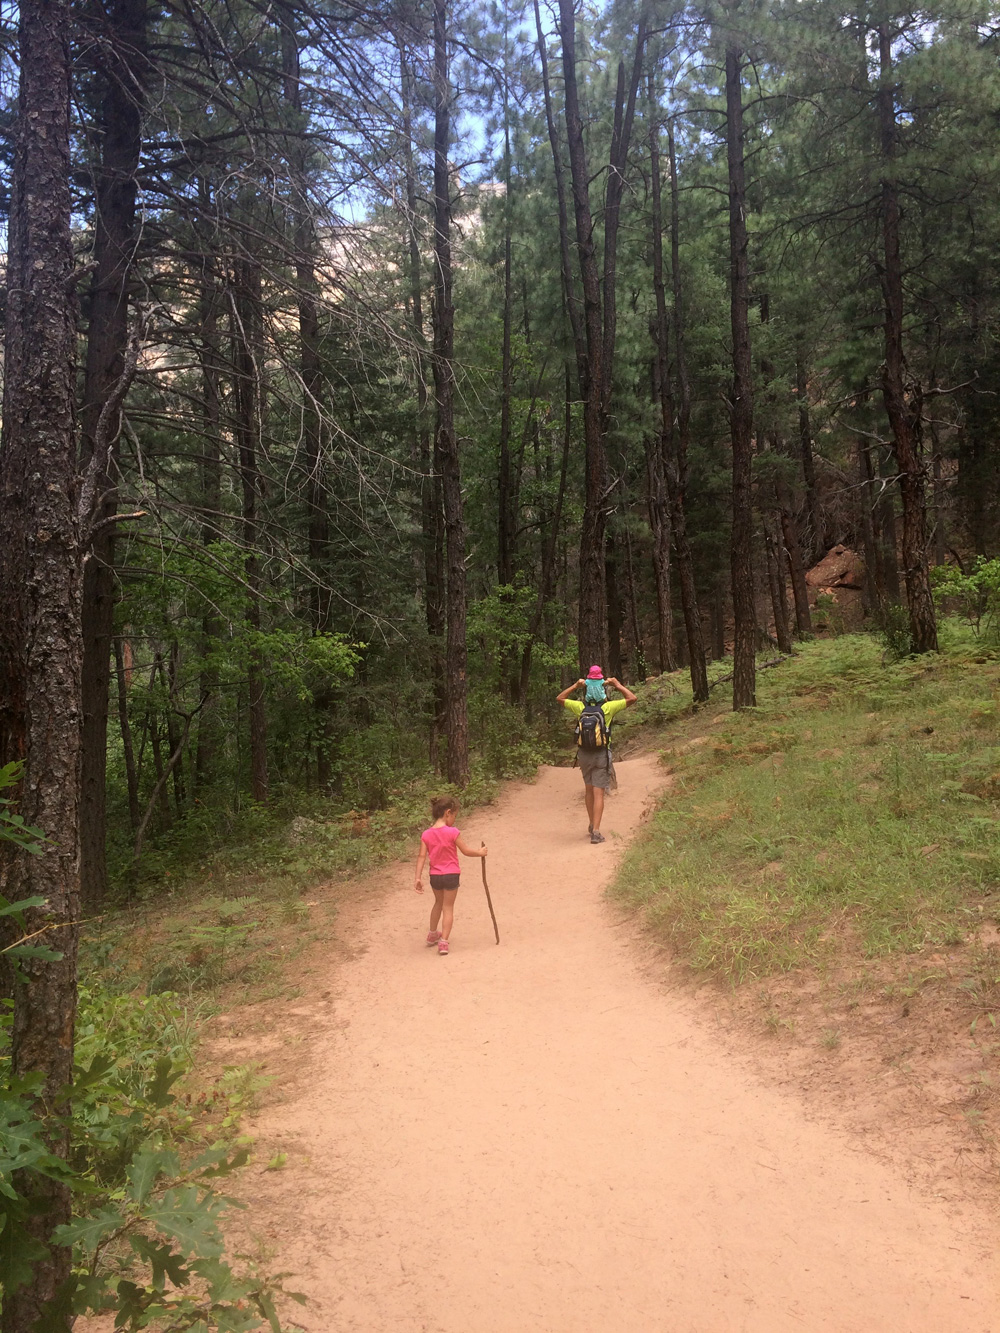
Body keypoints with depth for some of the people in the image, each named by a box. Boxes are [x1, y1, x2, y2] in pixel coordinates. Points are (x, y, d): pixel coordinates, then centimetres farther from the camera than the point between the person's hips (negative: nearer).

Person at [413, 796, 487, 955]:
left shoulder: (426, 834, -5)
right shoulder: (452, 832, -16)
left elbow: (421, 856, -7)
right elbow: (465, 851, -9)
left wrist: (418, 878, -5)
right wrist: (480, 852, 7)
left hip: (435, 876, 4)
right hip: (451, 875, -4)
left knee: (438, 903, 26)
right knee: (448, 907, 6)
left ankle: (432, 935, 38)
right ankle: (443, 942, 0)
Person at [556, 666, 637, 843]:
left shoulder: (580, 707, -5)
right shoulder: (608, 707, -11)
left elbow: (559, 699, 11)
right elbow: (632, 698, -5)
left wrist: (575, 686, 9)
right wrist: (618, 685, 2)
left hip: (584, 753, 3)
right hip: (602, 754, -3)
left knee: (589, 789, 20)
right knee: (598, 793, -2)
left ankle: (592, 825, 30)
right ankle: (596, 831, -9)